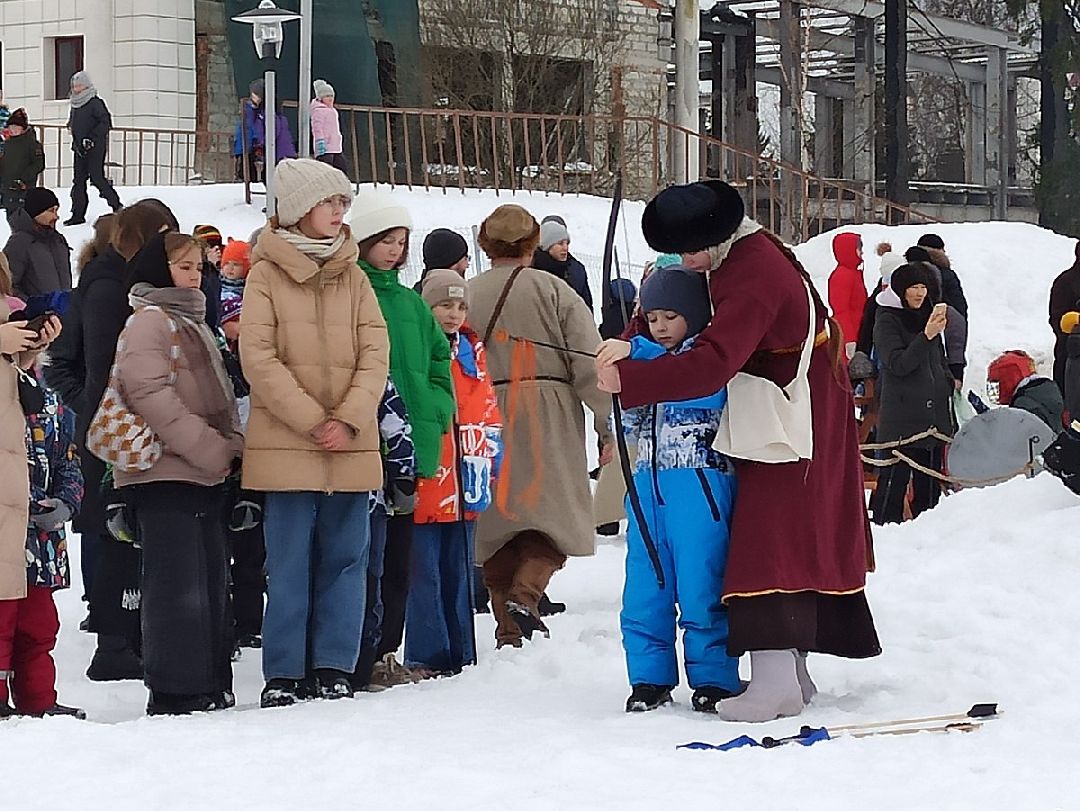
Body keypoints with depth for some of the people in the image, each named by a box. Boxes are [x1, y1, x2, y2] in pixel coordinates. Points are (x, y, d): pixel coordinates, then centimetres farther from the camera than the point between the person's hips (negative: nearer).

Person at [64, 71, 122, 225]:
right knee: (79, 180, 5)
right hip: (80, 148, 8)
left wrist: (92, 138, -20)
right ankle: (78, 214, 8)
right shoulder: (75, 105, 13)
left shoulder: (95, 103, -11)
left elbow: (105, 123, -16)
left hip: (95, 148, -8)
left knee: (96, 177, -11)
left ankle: (116, 205, 3)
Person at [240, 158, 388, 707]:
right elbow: (259, 358, -7)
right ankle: (284, 676, 4)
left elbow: (375, 354, 5)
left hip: (350, 447, 4)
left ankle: (333, 668, 10)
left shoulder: (352, 276, 12)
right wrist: (312, 420, -13)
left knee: (344, 559, 4)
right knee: (290, 564, -2)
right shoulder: (268, 274, 0)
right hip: (286, 445, -4)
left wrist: (349, 419, -10)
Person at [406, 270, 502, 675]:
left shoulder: (471, 352, 13)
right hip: (425, 484, -6)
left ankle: (460, 653, 20)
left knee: (459, 571, 13)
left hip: (463, 485, 6)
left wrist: (486, 461, 11)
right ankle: (427, 656, 0)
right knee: (425, 573, -5)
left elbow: (488, 412, 18)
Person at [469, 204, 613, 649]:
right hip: (548, 421, -3)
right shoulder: (554, 290, -1)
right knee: (552, 512, 2)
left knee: (499, 519, 10)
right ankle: (525, 594, -21)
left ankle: (509, 628, 9)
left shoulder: (468, 295, 6)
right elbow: (589, 361, -5)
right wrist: (608, 423, 0)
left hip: (488, 423, 3)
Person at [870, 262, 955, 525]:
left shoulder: (928, 317, 17)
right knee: (895, 477, -10)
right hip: (901, 415, -7)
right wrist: (926, 336, -26)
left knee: (929, 483, 10)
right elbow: (897, 364, -17)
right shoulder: (887, 321, -5)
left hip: (934, 414, 7)